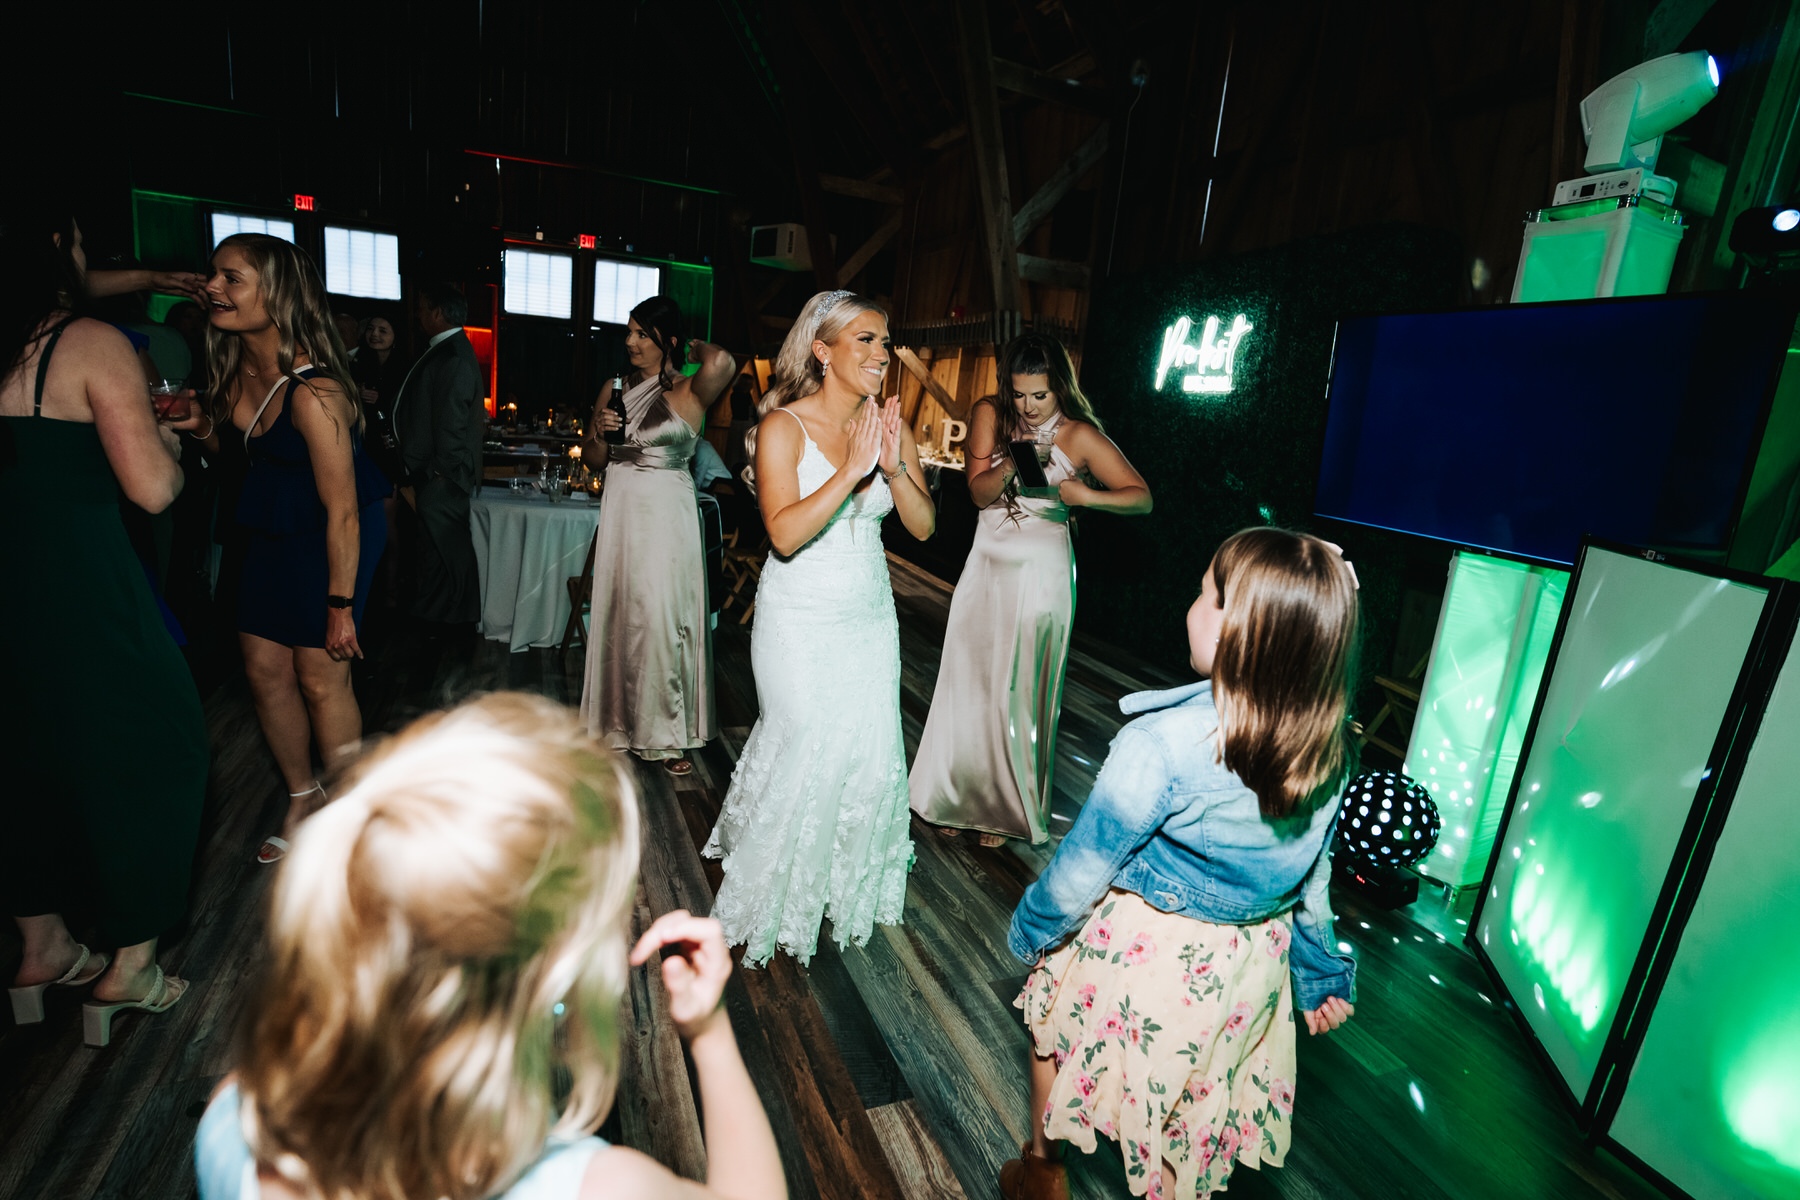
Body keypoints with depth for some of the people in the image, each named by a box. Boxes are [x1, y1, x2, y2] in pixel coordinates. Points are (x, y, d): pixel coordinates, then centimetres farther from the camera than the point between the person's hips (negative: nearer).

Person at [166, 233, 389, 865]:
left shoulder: (312, 392, -27)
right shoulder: (234, 366, -2)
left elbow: (343, 513, -24)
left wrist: (341, 606, -19)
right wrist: (202, 425, -6)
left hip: (331, 538, -8)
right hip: (273, 529, 8)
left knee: (319, 679, 0)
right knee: (264, 668, 12)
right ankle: (302, 795, 33)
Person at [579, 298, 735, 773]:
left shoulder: (689, 392, -5)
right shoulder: (616, 389, 9)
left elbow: (722, 363, -28)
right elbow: (591, 457, 14)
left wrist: (695, 348, -6)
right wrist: (600, 434, -9)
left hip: (667, 516, -4)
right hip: (620, 510, 5)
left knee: (663, 619, -2)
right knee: (619, 614, 10)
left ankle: (666, 731, 13)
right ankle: (619, 721, 27)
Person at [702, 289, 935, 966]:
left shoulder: (889, 426, 2)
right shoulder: (783, 427, -12)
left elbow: (923, 526, -1)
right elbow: (784, 534, -24)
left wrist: (894, 466, -17)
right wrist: (852, 470, -28)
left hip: (870, 615, 5)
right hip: (800, 618, -4)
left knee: (872, 752, 5)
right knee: (808, 748, -4)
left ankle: (849, 886, 31)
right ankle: (776, 894, 23)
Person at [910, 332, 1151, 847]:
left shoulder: (1080, 436, -9)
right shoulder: (989, 415, 1)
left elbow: (1142, 496, -9)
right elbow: (978, 492, -4)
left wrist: (1088, 496, -26)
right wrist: (1008, 469, -24)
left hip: (1040, 572, -4)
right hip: (987, 565, 4)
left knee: (1020, 690, 3)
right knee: (971, 682, 8)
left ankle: (1012, 808, 24)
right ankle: (961, 795, 27)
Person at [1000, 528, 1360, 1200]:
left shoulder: (1163, 743, -33)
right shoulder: (1331, 751, -13)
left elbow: (1083, 866, -21)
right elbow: (1313, 876, 2)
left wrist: (1029, 929, -2)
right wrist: (1322, 974, 18)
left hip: (1143, 953, -4)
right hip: (1246, 969, 5)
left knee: (1053, 1019, 26)